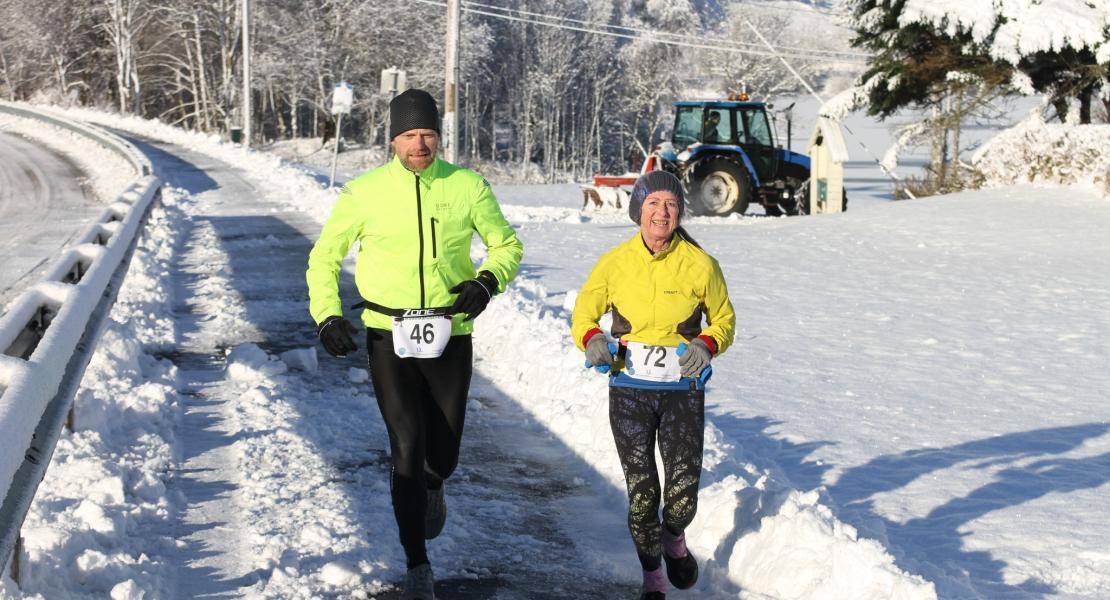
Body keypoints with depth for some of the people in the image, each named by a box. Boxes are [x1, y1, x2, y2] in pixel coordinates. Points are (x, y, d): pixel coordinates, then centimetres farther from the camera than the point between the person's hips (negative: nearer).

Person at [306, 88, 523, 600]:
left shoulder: (467, 187, -2)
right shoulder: (364, 193, -4)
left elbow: (507, 245, 9)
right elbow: (324, 257, 8)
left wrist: (488, 280, -11)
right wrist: (327, 316, -5)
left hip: (450, 336, 2)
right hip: (388, 337, -1)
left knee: (443, 455, 10)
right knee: (407, 449, -9)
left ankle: (431, 489, 49)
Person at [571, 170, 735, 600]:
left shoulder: (700, 264, -4)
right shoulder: (615, 262, -2)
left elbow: (724, 318, 9)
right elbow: (584, 311, 11)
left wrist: (707, 346, -12)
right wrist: (592, 340, -11)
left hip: (683, 390, 0)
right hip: (629, 390, 0)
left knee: (684, 488, -3)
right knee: (641, 491, 2)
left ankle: (674, 538, 34)